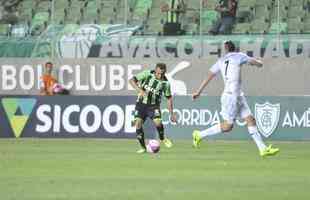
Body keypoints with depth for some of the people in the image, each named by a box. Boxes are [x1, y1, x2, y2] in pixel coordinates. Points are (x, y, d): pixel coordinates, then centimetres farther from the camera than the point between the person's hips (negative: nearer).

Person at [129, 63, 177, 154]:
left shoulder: (165, 83, -7)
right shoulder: (147, 74, -13)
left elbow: (169, 98, 5)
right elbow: (132, 80, -16)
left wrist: (171, 114, 5)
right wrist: (140, 91, -31)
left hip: (154, 105, 0)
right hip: (141, 104, 0)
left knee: (158, 122, -24)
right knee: (138, 124, -15)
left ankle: (162, 138, 7)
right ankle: (143, 147, 2)